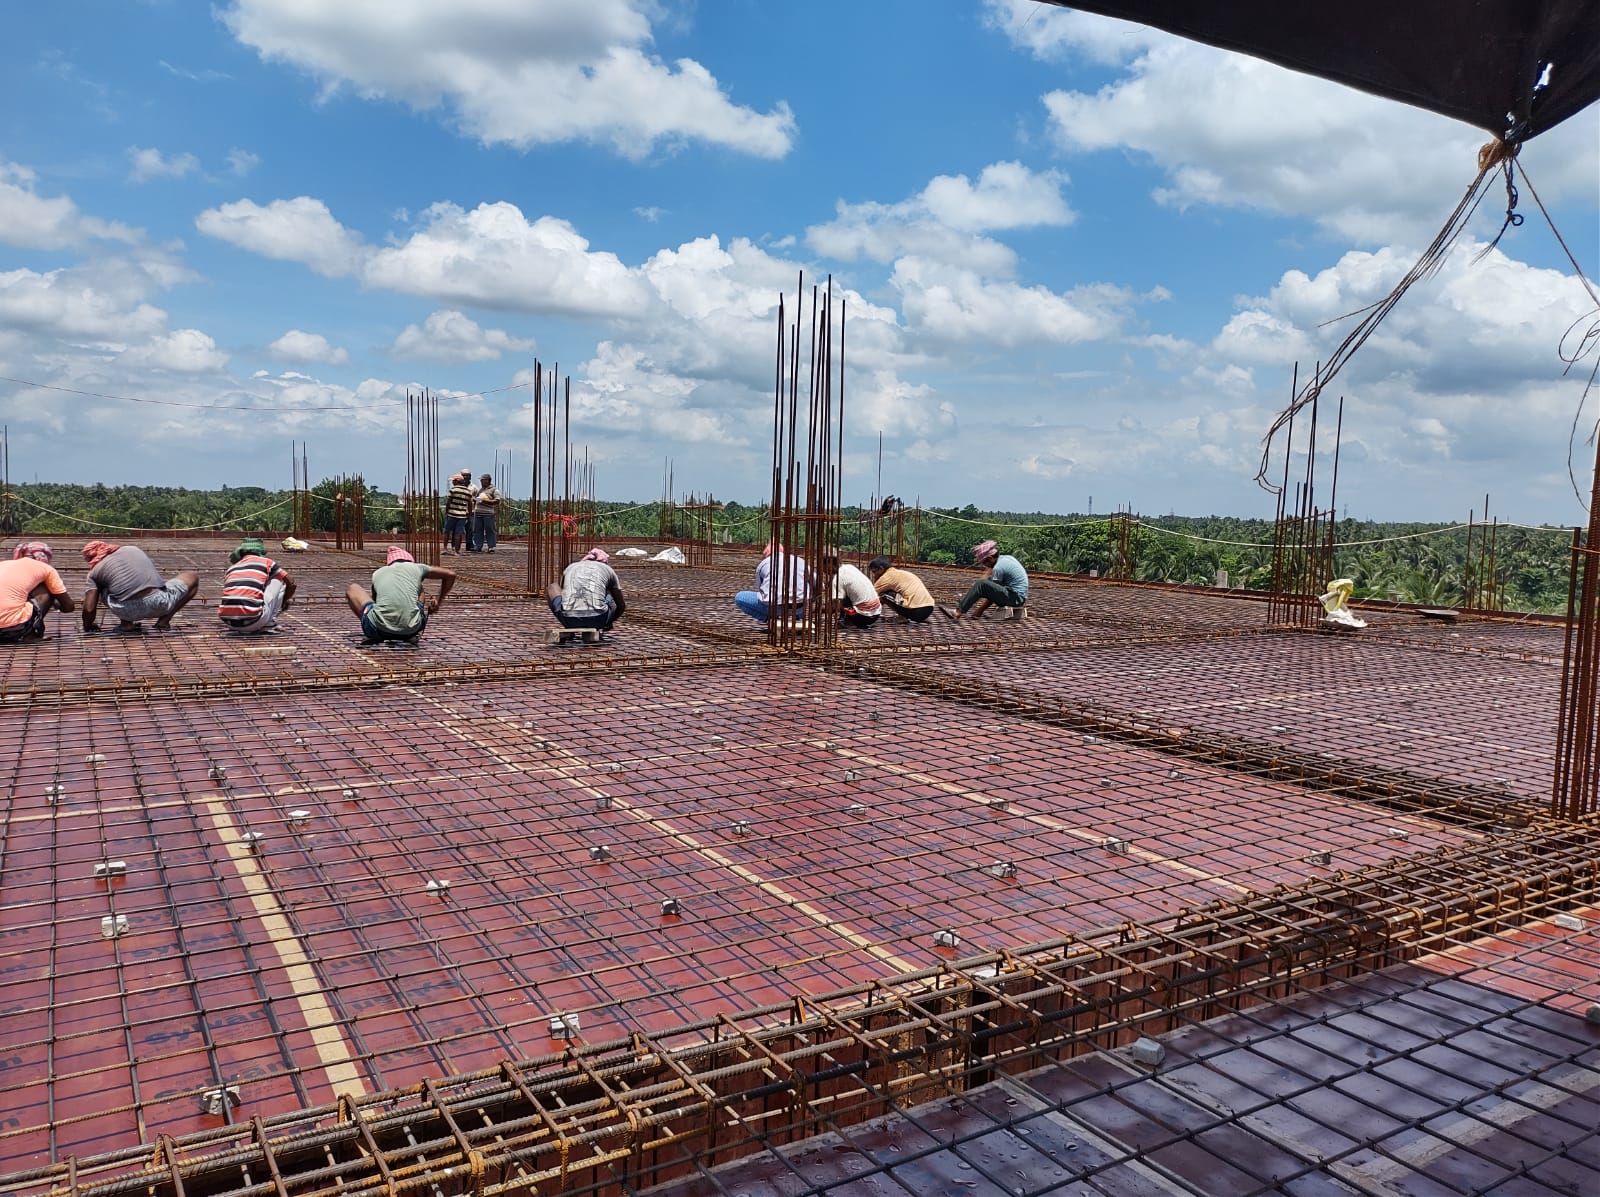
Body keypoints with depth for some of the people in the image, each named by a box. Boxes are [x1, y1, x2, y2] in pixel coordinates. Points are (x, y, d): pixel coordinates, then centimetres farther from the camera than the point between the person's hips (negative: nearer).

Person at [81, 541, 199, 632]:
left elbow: (89, 609, 7)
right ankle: (164, 620, 14)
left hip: (129, 612, 0)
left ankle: (126, 622, 15)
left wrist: (87, 627, 28)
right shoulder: (134, 549, 24)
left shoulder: (95, 572, 14)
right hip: (159, 603, 0)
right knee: (193, 576, 25)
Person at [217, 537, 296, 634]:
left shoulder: (231, 568, 24)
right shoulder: (266, 562, 14)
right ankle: (269, 624, 14)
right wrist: (286, 601, 39)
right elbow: (291, 583, 20)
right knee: (279, 580, 19)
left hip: (228, 621, 5)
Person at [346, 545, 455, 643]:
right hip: (410, 631, 1)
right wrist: (438, 603, 39)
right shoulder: (416, 568, 19)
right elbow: (450, 574, 29)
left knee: (353, 588, 27)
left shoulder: (377, 573, 22)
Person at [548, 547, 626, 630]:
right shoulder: (607, 569, 20)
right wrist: (608, 623, 46)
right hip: (597, 620, 0)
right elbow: (622, 605, 27)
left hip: (569, 621, 1)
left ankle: (570, 630, 20)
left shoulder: (570, 567, 25)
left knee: (552, 587, 32)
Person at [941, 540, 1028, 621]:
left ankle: (958, 613, -16)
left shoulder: (998, 568, -16)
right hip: (1020, 597, 10)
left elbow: (994, 590, -9)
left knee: (981, 585, -18)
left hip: (1015, 598, -10)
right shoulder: (1006, 557, 11)